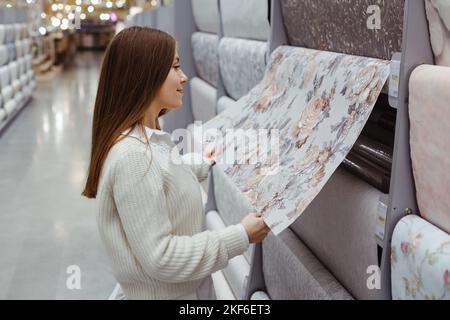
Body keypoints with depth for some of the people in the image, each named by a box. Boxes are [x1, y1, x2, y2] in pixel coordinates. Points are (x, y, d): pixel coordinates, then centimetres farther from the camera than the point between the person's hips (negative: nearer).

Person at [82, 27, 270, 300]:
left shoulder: (146, 138, 0)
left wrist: (205, 164, 26)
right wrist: (240, 237, -24)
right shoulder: (134, 155, -29)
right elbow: (158, 256, -28)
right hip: (161, 292, -8)